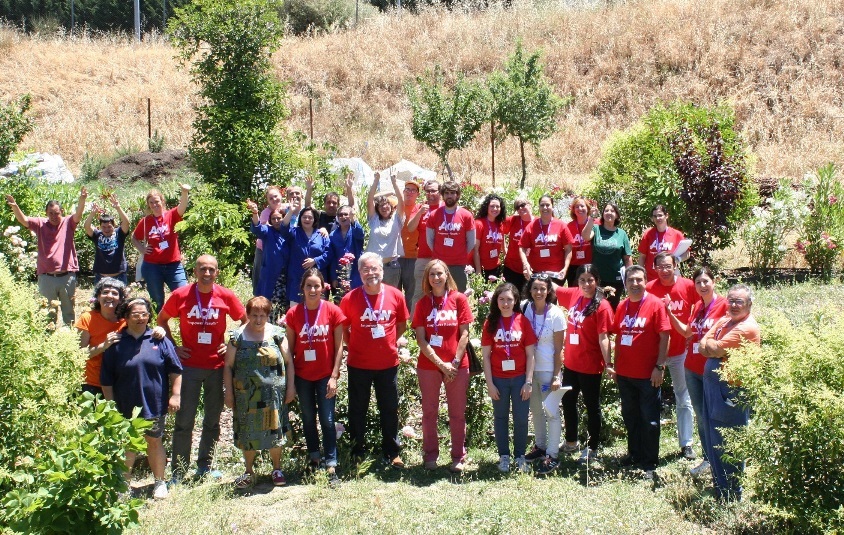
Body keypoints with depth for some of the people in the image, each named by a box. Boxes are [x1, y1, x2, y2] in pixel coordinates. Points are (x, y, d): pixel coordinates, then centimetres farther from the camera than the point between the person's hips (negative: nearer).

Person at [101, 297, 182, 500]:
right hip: (126, 406, 0)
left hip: (155, 405, 0)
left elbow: (175, 370, 3)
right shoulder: (116, 343, -2)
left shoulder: (159, 340, 0)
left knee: (154, 441, 12)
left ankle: (159, 482, 24)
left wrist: (175, 395, -4)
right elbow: (107, 380, 2)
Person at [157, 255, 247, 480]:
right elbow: (162, 319, 10)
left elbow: (245, 321, 11)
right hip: (189, 365, -2)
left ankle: (204, 465, 26)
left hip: (217, 366, 2)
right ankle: (178, 471, 9)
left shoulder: (226, 296, -3)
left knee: (213, 418, 11)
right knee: (184, 419, 0)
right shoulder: (180, 295, -4)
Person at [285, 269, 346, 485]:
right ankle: (313, 458, 28)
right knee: (308, 418, 14)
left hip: (326, 375, -2)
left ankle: (331, 466, 2)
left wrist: (334, 376, -9)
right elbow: (290, 348, 2)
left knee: (327, 420, -2)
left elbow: (339, 347, -5)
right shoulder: (293, 313, -3)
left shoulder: (333, 311, -8)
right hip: (302, 376, 2)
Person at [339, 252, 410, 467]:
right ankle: (357, 452, 28)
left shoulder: (395, 296, -5)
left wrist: (389, 342, 3)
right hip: (359, 364, -1)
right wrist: (354, 346, -3)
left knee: (390, 409, 12)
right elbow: (342, 330, 2)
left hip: (388, 363, 1)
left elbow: (402, 324, 9)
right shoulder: (350, 299, -9)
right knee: (358, 410, 12)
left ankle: (391, 452, 25)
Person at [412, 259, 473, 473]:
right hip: (428, 366, 1)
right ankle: (430, 456, 20)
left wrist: (455, 362, -10)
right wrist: (441, 364, -12)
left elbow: (464, 334, -2)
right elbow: (421, 339, -4)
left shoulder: (459, 299, 0)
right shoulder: (423, 303, 1)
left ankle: (458, 457, 16)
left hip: (458, 366, -1)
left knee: (457, 413, 6)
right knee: (429, 413, 9)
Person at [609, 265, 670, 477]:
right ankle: (634, 454, 33)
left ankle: (649, 463, 14)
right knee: (630, 416, 17)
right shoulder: (622, 306, 7)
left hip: (648, 374, -5)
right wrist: (615, 365, 12)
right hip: (624, 373, 6)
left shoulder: (655, 304, -9)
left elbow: (664, 337, -11)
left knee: (649, 419, 3)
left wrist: (659, 366, -15)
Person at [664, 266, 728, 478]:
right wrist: (669, 313, 10)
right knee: (700, 416, 14)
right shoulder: (697, 306, 11)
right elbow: (687, 332, 18)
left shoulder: (724, 304, -11)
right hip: (693, 368, 7)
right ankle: (708, 458, 26)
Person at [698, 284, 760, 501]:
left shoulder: (747, 328, -15)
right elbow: (703, 346, 5)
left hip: (731, 390, -9)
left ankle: (731, 493, 12)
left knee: (728, 444, 0)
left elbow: (715, 349, -20)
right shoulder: (723, 321, 13)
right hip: (712, 384, 9)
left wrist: (711, 346, 0)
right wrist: (717, 349, -13)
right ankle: (719, 488, 30)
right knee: (713, 441, 17)